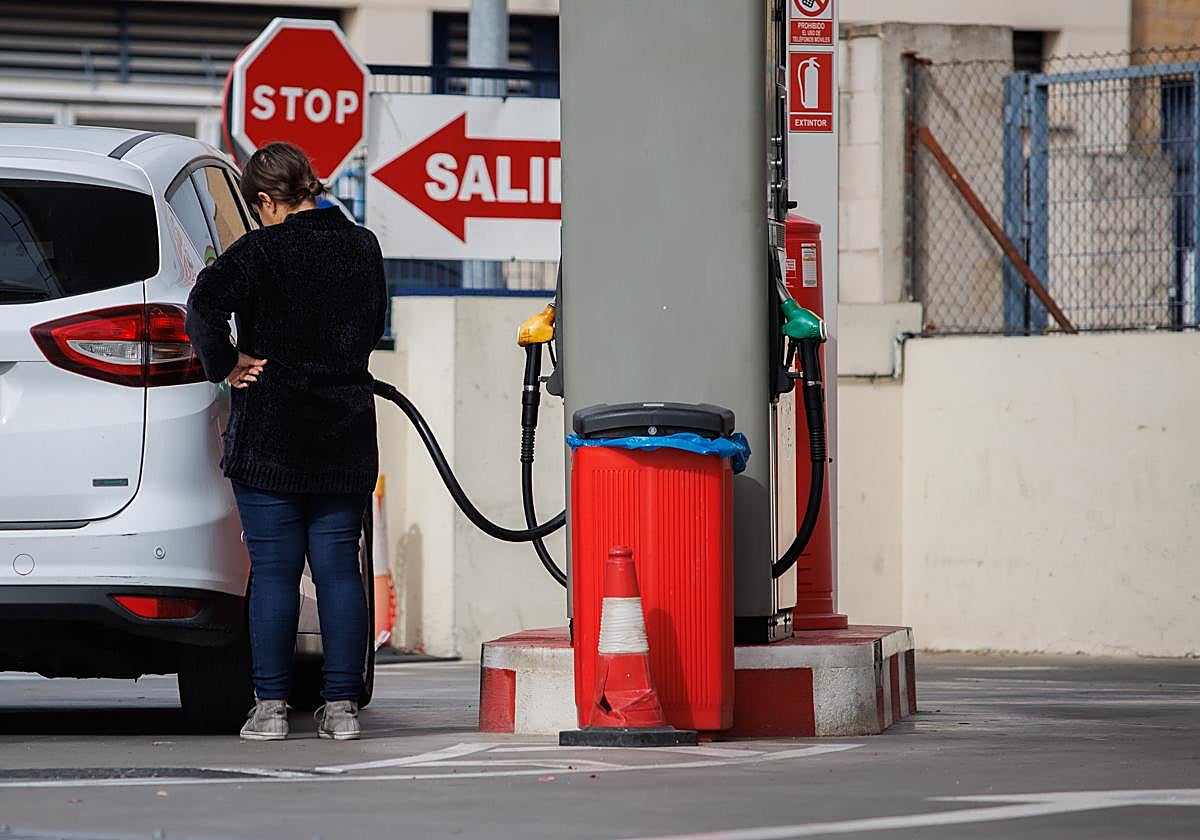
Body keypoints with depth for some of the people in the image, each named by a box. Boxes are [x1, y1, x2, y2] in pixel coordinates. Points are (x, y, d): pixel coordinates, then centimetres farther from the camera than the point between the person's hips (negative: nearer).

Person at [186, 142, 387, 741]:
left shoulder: (260, 252, -10)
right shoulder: (363, 249, 7)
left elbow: (205, 304, -24)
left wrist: (224, 366, -11)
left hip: (269, 437, -4)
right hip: (346, 440, 4)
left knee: (273, 572, -1)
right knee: (339, 569, 6)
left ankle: (270, 705, -2)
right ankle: (341, 706, 4)